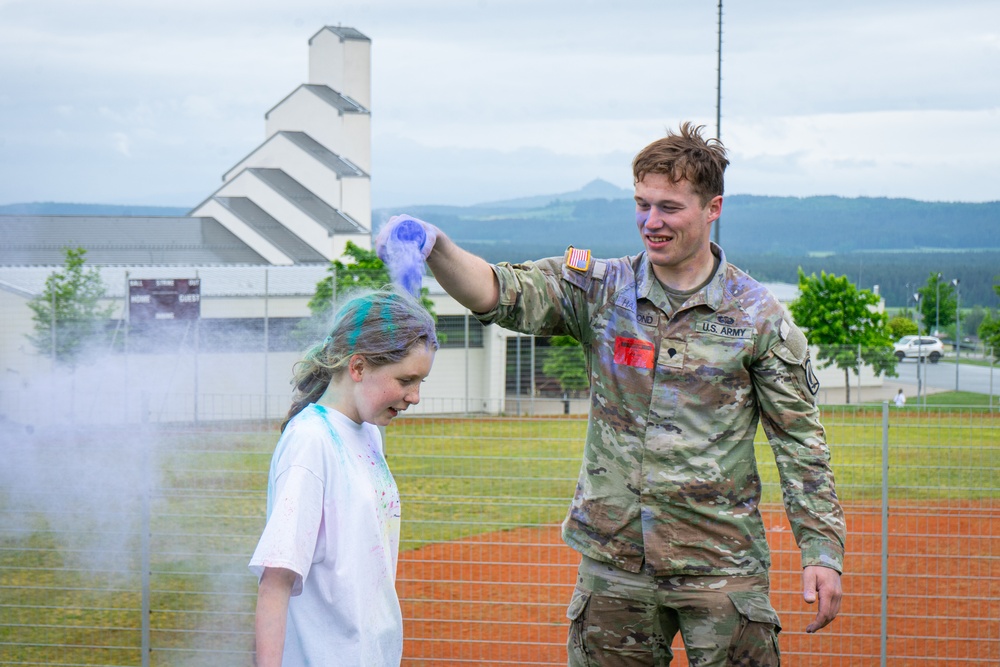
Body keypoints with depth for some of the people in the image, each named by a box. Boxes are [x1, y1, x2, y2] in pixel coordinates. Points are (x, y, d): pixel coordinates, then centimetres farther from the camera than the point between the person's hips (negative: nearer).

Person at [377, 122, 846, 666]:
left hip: (720, 565, -2)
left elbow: (799, 442, 2)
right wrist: (434, 248, -32)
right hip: (614, 564, 2)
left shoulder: (758, 315, -1)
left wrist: (822, 552, -3)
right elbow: (497, 292, -12)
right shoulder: (598, 291, 3)